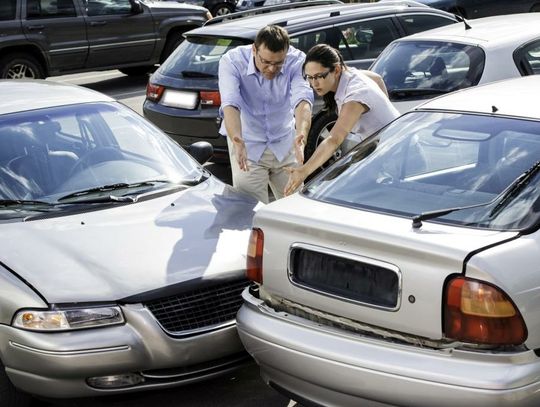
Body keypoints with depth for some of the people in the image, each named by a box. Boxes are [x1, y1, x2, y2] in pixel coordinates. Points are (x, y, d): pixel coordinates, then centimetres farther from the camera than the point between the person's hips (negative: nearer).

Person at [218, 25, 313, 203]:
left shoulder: (296, 60, -18)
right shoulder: (232, 61, -21)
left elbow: (302, 99, -33)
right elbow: (230, 104, -35)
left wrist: (301, 135, -52)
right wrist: (237, 142, -53)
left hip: (285, 144, 2)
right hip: (248, 144, -2)